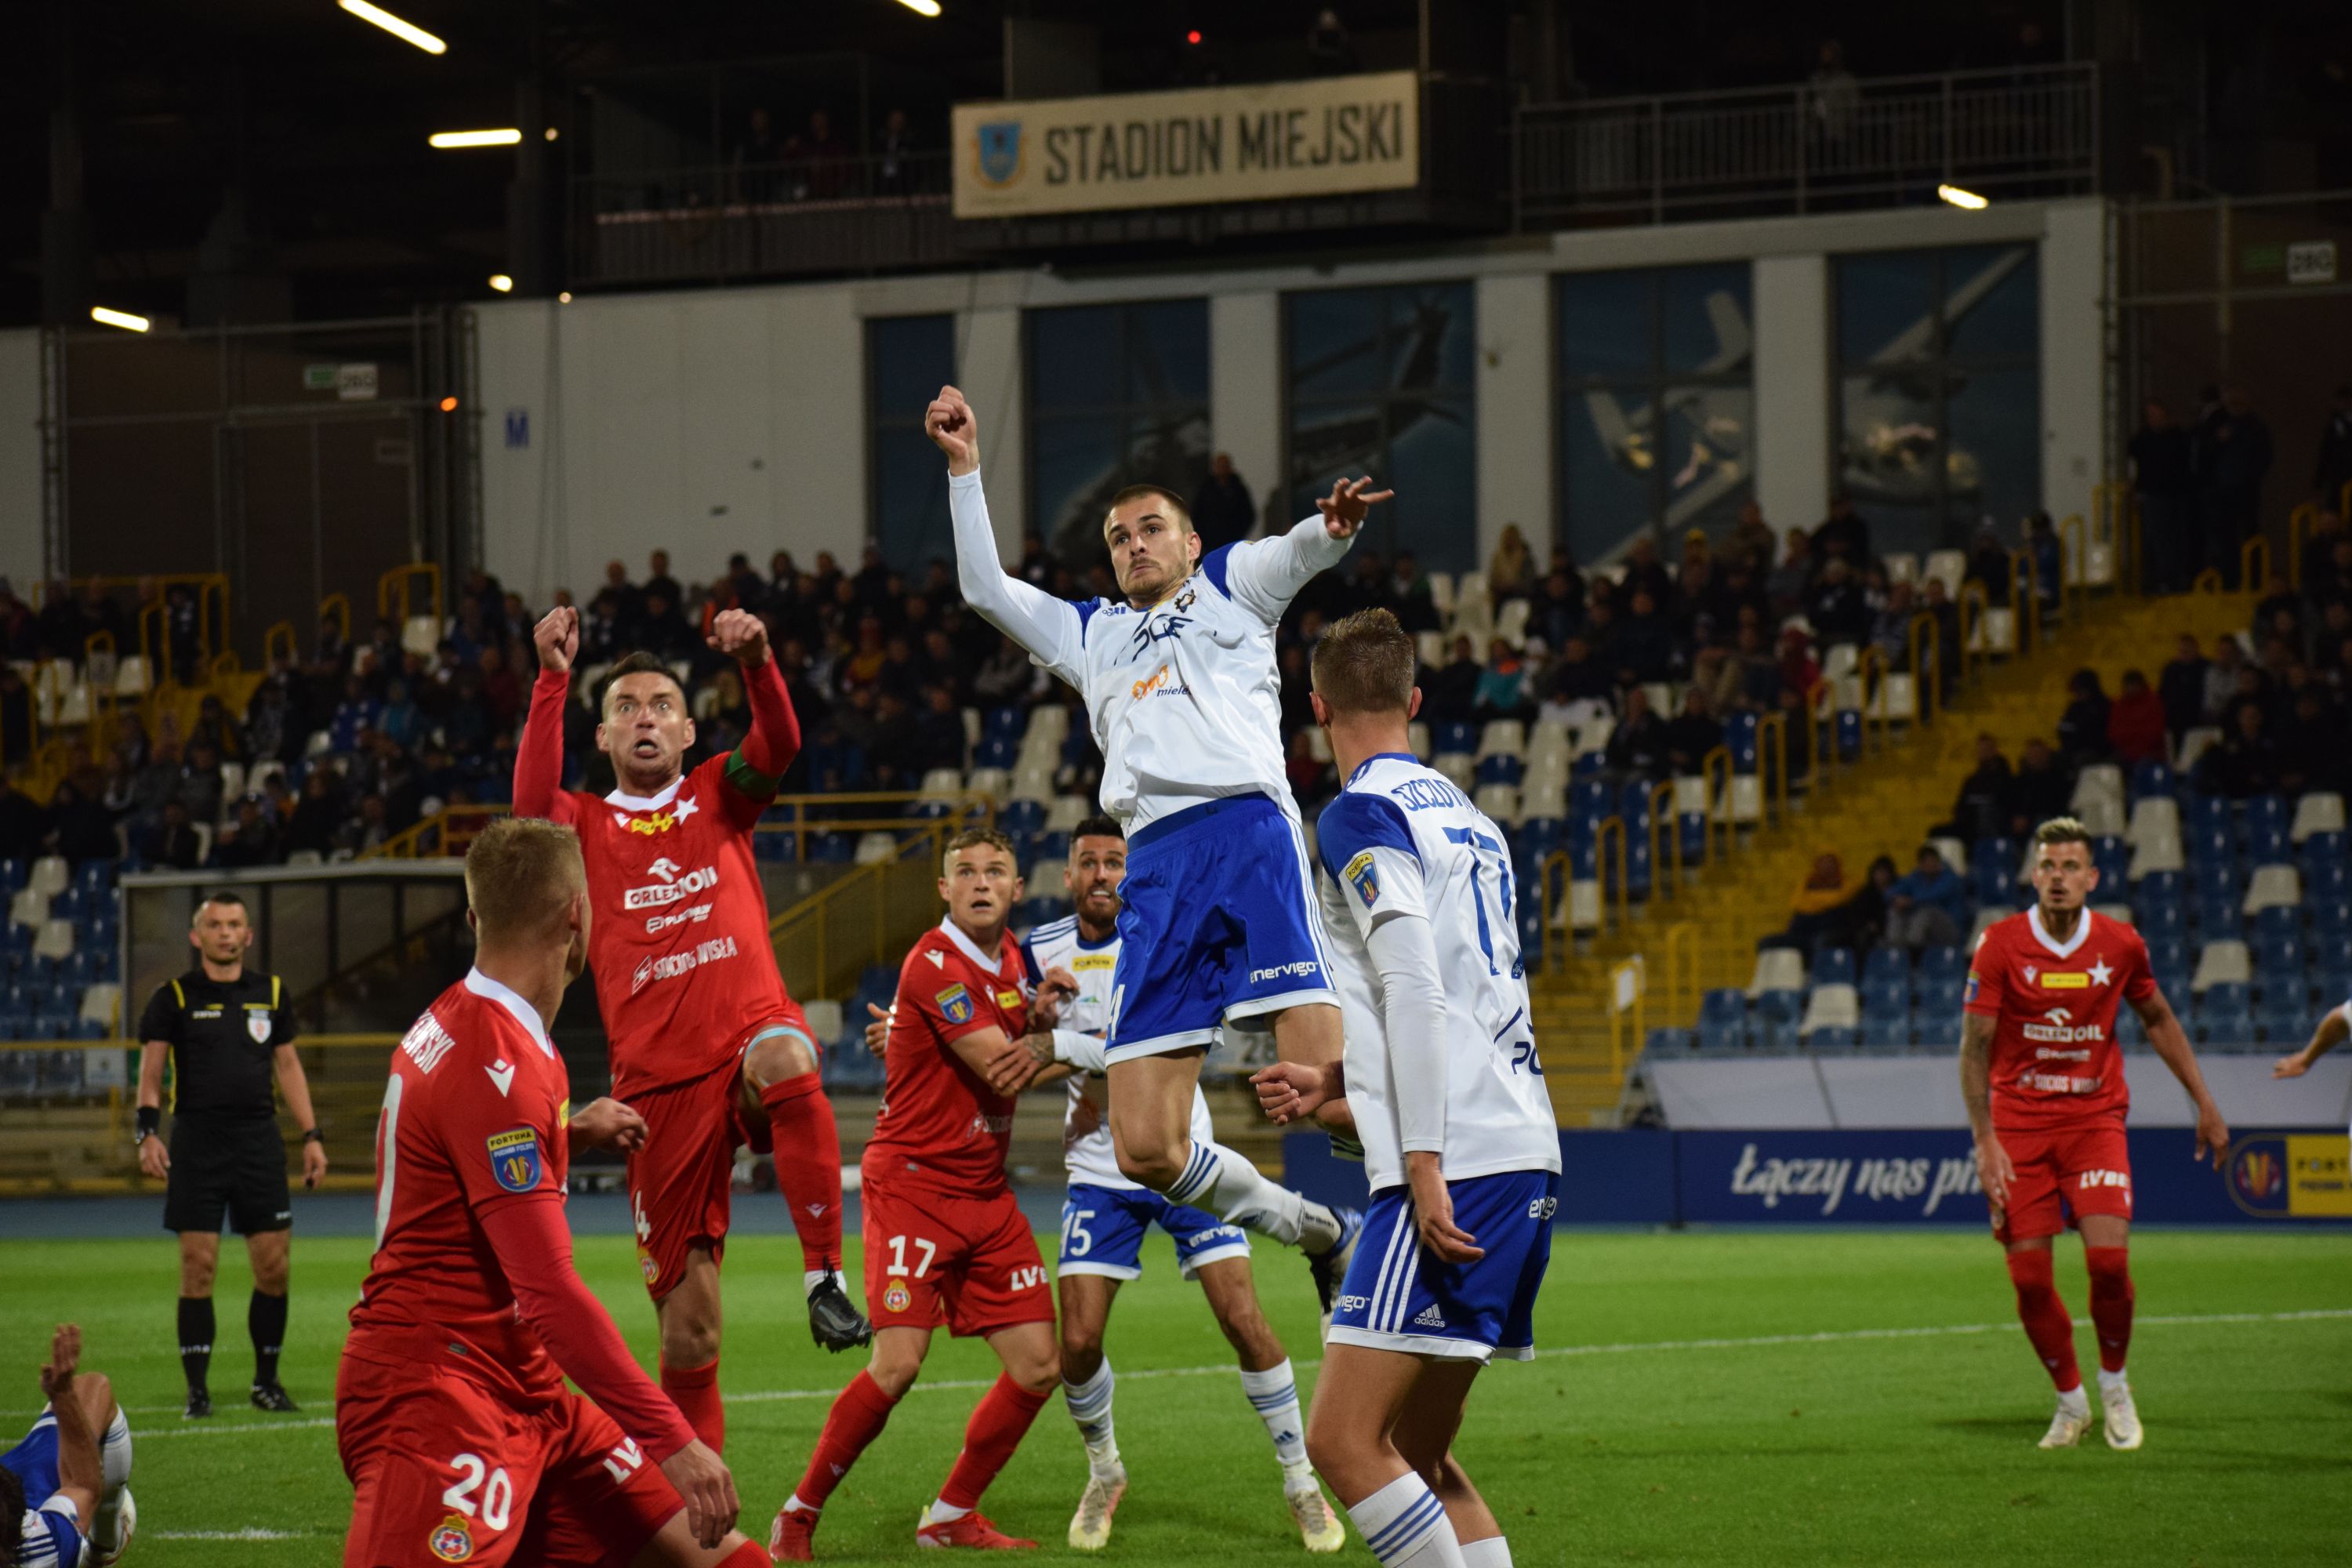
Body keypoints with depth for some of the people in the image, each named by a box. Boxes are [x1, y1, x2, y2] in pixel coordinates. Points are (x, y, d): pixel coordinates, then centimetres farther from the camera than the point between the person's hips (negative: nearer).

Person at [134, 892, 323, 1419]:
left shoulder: (271, 994, 11)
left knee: (273, 1266, 1)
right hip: (196, 1141, -3)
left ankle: (266, 1381, 14)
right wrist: (148, 1132, -15)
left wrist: (311, 1135, 12)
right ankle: (197, 1388, 2)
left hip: (259, 1138, 3)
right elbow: (151, 1069, -1)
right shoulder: (174, 998, 2)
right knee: (198, 1266, -5)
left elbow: (287, 1064, 17)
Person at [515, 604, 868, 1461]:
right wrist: (553, 680, -17)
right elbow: (531, 801, -10)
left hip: (750, 1025, 0)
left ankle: (825, 1274, -34)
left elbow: (780, 745, -4)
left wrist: (757, 664, -24)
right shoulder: (585, 824, 12)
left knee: (785, 1060, -41)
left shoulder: (719, 797, 15)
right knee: (688, 1323, 0)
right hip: (657, 1081, 0)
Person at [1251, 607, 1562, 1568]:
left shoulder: (1361, 816, -5)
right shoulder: (1466, 818, 21)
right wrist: (1339, 1088, 30)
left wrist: (1424, 1165, -19)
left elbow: (1416, 993, -15)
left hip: (1455, 1166, -9)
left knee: (1343, 1442, -11)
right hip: (1528, 1160, 9)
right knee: (1417, 1457, 13)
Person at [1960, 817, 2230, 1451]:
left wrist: (2205, 1103, 15)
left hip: (2095, 1117, 0)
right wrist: (1985, 1141, -13)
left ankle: (2114, 1383, 9)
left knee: (2109, 1255, -16)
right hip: (2019, 1124, 0)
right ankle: (2070, 1400, 16)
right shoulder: (2000, 945, -8)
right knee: (2028, 1275, -5)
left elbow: (2158, 1020, 15)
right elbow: (1975, 1046, -6)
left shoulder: (2121, 945, -2)